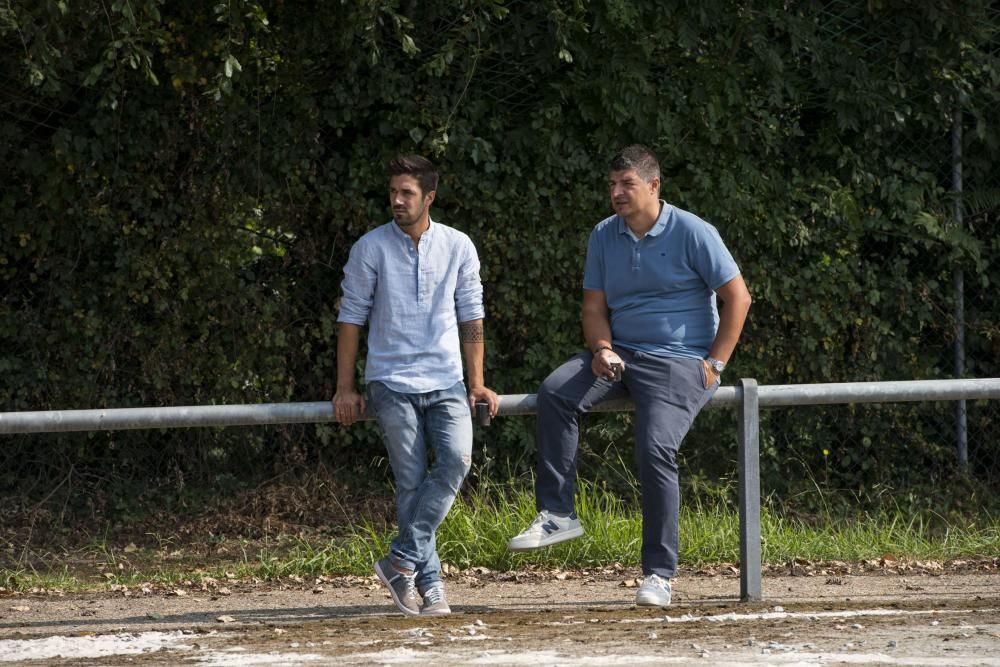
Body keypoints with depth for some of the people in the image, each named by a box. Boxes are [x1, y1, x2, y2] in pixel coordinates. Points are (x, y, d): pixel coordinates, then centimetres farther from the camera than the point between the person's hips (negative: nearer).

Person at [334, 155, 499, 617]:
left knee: (455, 461, -20)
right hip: (391, 381, -2)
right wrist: (345, 388, 2)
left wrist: (476, 383, 8)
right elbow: (351, 318, 4)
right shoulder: (370, 249, 0)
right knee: (411, 481, -6)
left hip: (446, 381, 2)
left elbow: (471, 316, 12)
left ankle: (402, 560, -13)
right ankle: (429, 583, -1)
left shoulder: (458, 247, 7)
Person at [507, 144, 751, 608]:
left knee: (655, 450, -24)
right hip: (619, 354, 5)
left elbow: (737, 298, -4)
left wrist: (715, 364, -9)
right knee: (555, 391, -22)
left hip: (679, 362, -5)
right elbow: (594, 307, 12)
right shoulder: (604, 236, 9)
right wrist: (601, 349, -9)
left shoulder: (692, 234, -6)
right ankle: (557, 515, -22)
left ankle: (659, 573, -15)